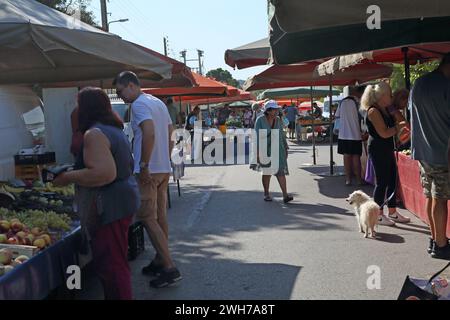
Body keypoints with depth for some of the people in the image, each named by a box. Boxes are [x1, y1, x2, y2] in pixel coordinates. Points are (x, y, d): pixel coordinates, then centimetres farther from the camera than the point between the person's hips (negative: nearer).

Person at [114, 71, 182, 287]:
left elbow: (149, 134, -27)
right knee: (160, 217, 14)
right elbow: (170, 136, 20)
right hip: (164, 169, 10)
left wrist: (144, 165, -23)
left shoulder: (139, 104, -12)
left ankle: (169, 269, -6)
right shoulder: (158, 103, 17)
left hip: (149, 171, -10)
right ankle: (160, 261, 23)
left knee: (147, 218, -6)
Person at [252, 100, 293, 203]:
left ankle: (285, 195, -13)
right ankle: (266, 194, 26)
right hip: (265, 149, -2)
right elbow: (257, 136, -10)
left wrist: (286, 148, 15)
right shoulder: (260, 120, -8)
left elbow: (282, 135, 14)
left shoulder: (278, 121, 5)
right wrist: (258, 151, -16)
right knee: (266, 173, 10)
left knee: (281, 171, -8)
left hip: (278, 149, 3)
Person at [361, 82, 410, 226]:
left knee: (392, 180, 12)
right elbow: (384, 133, -21)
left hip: (388, 149, 9)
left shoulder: (386, 110, 13)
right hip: (378, 149, -9)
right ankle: (379, 215, 8)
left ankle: (393, 212, 22)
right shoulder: (373, 111, -16)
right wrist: (400, 126, -11)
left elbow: (392, 127, 18)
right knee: (382, 182, -3)